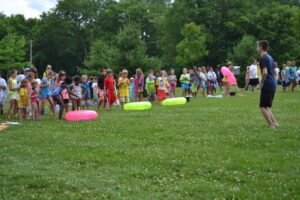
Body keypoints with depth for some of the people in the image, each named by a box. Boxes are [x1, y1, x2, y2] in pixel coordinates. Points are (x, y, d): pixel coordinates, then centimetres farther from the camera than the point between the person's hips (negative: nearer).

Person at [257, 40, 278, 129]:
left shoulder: (263, 58, -12)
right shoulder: (270, 57, 17)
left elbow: (265, 72, -22)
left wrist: (261, 84, -13)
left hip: (267, 85, -9)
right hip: (273, 85, 9)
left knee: (263, 106, -2)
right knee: (267, 106, 15)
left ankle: (272, 125, -6)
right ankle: (275, 123, 8)